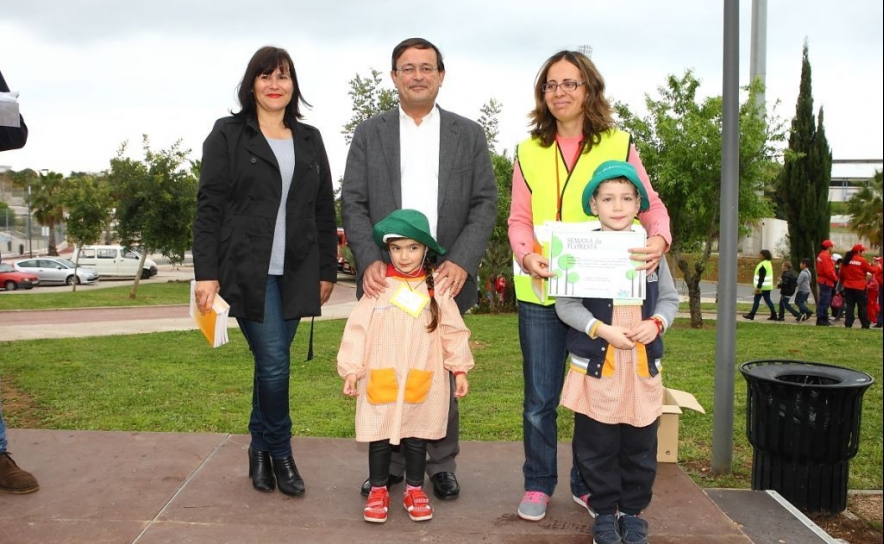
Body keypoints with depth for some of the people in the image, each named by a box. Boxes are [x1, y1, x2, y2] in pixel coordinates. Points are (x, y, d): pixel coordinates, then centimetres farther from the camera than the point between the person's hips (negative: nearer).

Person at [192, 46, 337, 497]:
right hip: (247, 271, -4)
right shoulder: (228, 134, 2)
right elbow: (209, 207, -3)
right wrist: (205, 273, -10)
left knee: (271, 362, 8)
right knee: (273, 362, -7)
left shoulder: (309, 139, 14)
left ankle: (260, 448, 25)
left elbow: (324, 210, 14)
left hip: (295, 273, 4)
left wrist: (327, 271, 10)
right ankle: (279, 453, 12)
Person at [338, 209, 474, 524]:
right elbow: (358, 329, -3)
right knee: (379, 438, 11)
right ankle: (378, 491, 28)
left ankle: (414, 490, 31)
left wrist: (460, 369, 3)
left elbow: (453, 331, 4)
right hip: (380, 381, 0)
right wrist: (351, 369, -5)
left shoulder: (437, 287, 0)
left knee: (417, 438, 13)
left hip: (423, 383, 1)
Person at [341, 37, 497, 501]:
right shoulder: (369, 133, 8)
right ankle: (388, 462, 22)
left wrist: (462, 263, -12)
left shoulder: (468, 134, 8)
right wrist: (369, 260, -13)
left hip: (447, 276, 0)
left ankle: (442, 465, 22)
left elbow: (485, 203, 2)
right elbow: (353, 203, 2)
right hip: (386, 276, 0)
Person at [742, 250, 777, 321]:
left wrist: (758, 287, -22)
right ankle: (774, 315, 9)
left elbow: (761, 278, -22)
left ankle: (751, 315, 8)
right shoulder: (768, 263, 11)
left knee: (756, 300, 0)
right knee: (767, 300, 11)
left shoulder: (762, 265, -19)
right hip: (768, 286, 9)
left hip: (763, 286, -9)